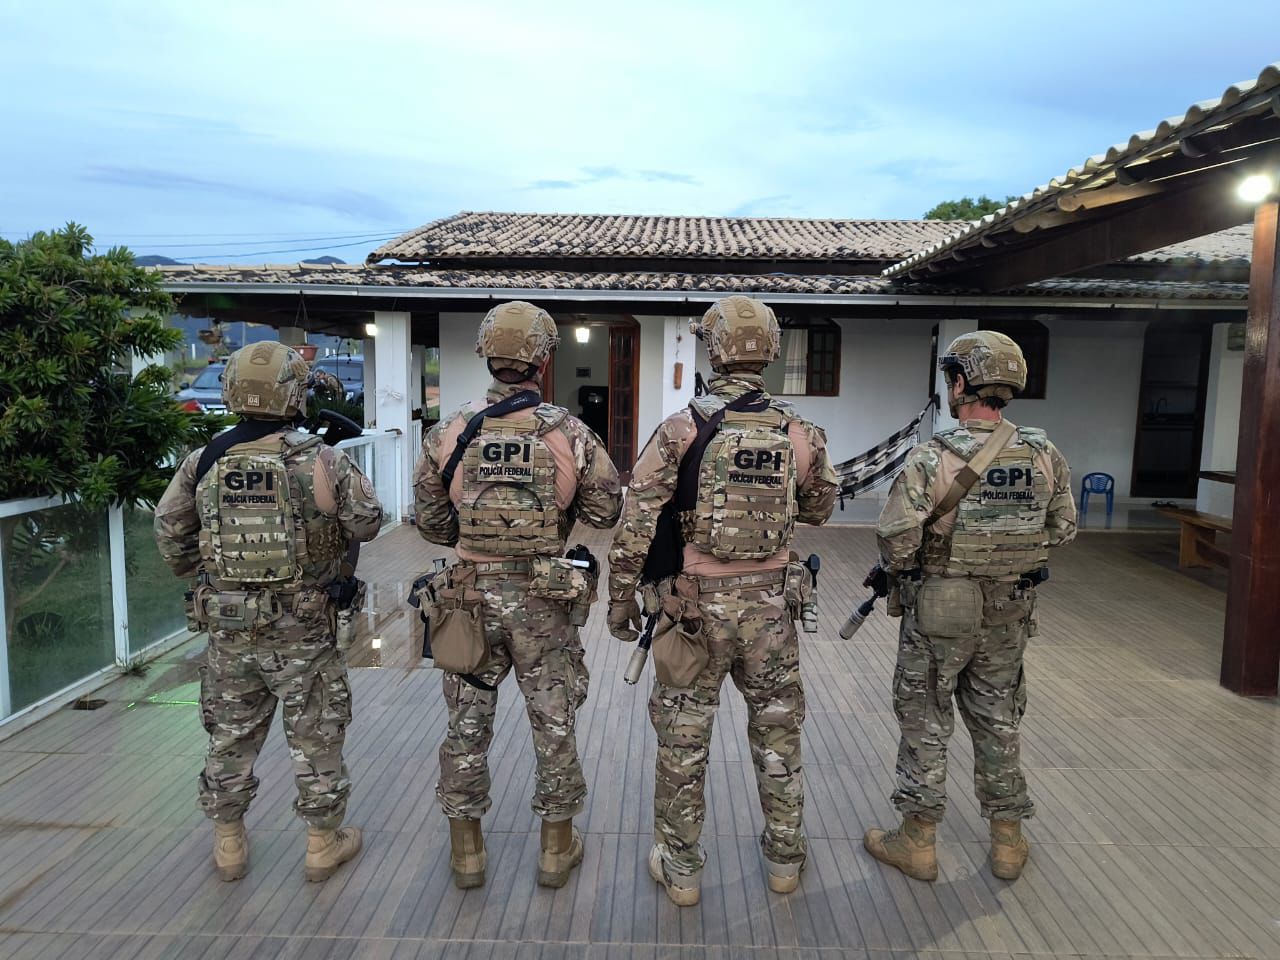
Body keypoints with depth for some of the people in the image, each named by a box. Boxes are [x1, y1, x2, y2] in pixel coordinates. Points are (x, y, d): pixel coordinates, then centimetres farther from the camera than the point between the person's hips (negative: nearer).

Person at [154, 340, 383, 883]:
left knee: (230, 736, 19)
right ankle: (324, 842, 25)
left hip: (226, 626, 4)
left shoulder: (203, 462, -2)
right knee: (315, 737, 12)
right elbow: (367, 524, -5)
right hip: (301, 628, -3)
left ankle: (228, 844, 33)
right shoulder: (322, 461, -14)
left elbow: (170, 533, 8)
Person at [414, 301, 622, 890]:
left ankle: (466, 849, 28)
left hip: (472, 594, 2)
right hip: (544, 600, -1)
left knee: (468, 724, 15)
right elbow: (605, 513, -3)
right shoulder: (570, 433, -9)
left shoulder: (448, 433, -4)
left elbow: (430, 522, 2)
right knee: (554, 724, 13)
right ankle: (557, 846, 27)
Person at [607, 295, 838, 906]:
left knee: (683, 739, 12)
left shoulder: (681, 429, -13)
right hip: (770, 605, 3)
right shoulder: (800, 432, -3)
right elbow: (819, 508, 13)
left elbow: (636, 523, -12)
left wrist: (620, 597, -2)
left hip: (696, 605, -2)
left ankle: (680, 868, 26)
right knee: (777, 731, 19)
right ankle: (784, 857, 35)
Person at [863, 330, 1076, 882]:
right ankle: (1008, 842, 31)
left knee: (926, 726, 9)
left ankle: (917, 842, 20)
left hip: (939, 614, -5)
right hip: (1008, 615, 5)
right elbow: (1062, 529, 6)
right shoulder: (1043, 456, -4)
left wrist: (894, 571, -1)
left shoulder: (932, 459, -20)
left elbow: (896, 540, -22)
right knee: (998, 724, 19)